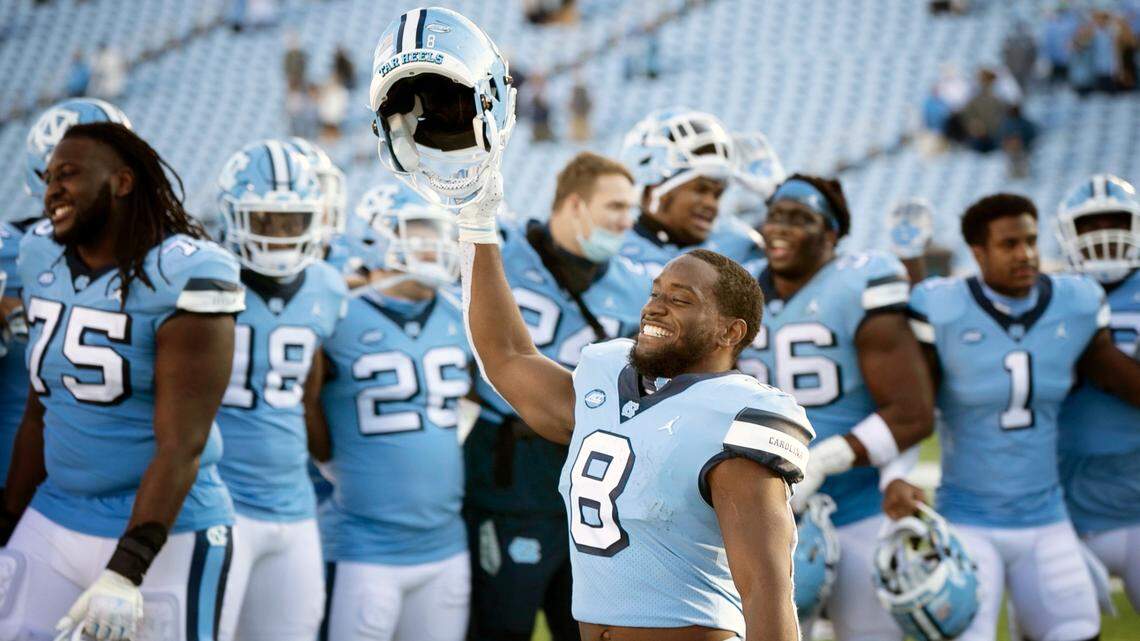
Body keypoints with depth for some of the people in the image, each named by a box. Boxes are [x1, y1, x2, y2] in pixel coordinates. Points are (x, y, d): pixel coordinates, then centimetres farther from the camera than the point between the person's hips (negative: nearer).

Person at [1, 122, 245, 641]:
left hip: (162, 532, -6)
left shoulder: (182, 279, -16)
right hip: (53, 523, 6)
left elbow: (181, 446, -19)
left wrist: (125, 573, -24)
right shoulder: (42, 258, 6)